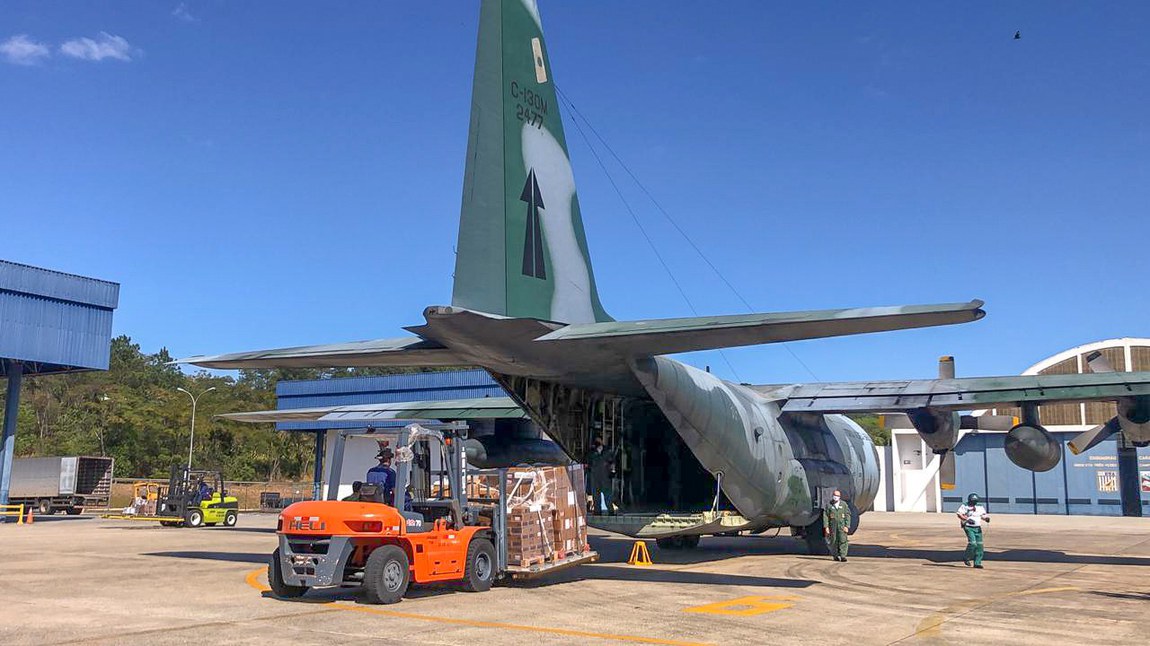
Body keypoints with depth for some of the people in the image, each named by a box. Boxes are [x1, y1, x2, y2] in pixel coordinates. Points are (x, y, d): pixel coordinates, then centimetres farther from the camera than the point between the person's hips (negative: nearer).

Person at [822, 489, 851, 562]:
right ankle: (836, 555, 17)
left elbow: (847, 516, 2)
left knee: (843, 540, -10)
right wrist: (826, 527, -8)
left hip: (842, 526, 0)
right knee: (834, 541, 4)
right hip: (832, 526, 0)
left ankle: (843, 556, -8)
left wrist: (847, 526, -7)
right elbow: (825, 516, 0)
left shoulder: (844, 504, 4)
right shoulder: (829, 505, 3)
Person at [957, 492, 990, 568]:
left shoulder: (980, 507, 12)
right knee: (972, 543, -18)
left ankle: (977, 563, 9)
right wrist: (967, 519, -25)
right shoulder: (964, 506, -5)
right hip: (969, 527, -5)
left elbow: (984, 515, 11)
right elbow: (959, 514, -11)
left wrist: (986, 518, -13)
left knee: (979, 545, 0)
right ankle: (966, 558, 2)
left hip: (978, 528, 6)